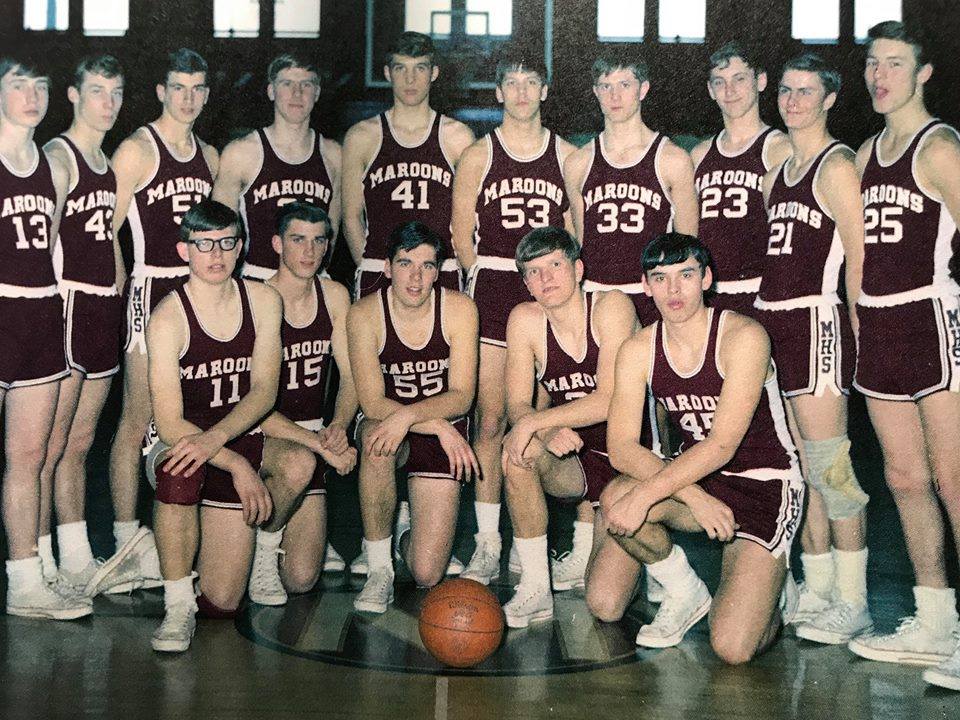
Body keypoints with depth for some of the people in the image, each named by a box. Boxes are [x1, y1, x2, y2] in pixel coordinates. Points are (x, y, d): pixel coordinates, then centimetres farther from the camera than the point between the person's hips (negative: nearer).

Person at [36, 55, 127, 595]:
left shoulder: (111, 162, 18)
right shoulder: (58, 155, -7)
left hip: (105, 310, 8)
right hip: (68, 304, -8)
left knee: (80, 443, 13)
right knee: (51, 445, -4)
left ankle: (77, 560, 20)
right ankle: (41, 567, 2)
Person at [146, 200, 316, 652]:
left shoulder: (263, 300, -1)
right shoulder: (167, 319, -14)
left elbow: (264, 391, -7)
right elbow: (169, 425, -18)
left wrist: (216, 438, -26)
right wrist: (238, 466, -29)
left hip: (243, 441, 3)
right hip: (188, 444, -3)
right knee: (178, 470, -41)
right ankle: (178, 605, -24)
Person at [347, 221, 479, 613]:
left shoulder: (459, 308, -11)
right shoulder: (364, 314, -13)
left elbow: (462, 397, -15)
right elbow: (372, 403, -17)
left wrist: (408, 415, -32)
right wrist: (439, 425, -27)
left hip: (443, 433, 0)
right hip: (387, 422, 0)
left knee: (428, 576, -11)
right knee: (377, 443, -41)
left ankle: (409, 537, 29)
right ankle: (379, 570, -21)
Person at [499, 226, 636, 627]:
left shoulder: (612, 306, -15)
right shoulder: (525, 320, -4)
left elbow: (609, 401, -24)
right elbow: (517, 406, -7)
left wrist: (536, 422, -31)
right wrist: (549, 432, -29)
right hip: (573, 458, 3)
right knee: (518, 450, -32)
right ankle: (535, 590, -17)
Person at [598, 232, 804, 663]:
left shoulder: (743, 337, -18)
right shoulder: (638, 351, -4)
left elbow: (723, 445, -25)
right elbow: (621, 447, -13)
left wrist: (645, 494, -34)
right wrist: (694, 497, -28)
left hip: (764, 485, -4)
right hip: (694, 478, 5)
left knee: (732, 648, -20)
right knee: (609, 551, -23)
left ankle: (769, 586, 14)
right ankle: (684, 591, 8)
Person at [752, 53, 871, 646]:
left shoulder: (837, 164, -5)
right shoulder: (778, 172, 20)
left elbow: (859, 253, -10)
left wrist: (848, 318, -7)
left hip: (816, 318, -8)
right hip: (773, 320, 8)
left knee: (829, 466, -8)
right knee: (801, 469, 10)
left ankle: (853, 604, 0)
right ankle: (818, 591, 18)